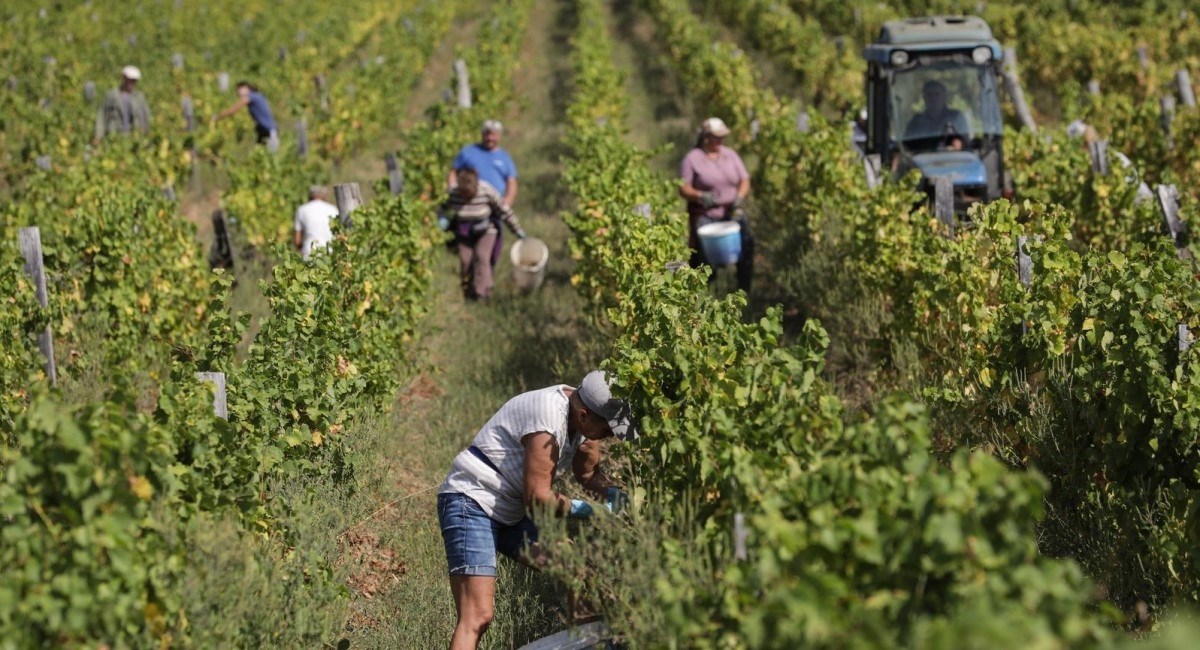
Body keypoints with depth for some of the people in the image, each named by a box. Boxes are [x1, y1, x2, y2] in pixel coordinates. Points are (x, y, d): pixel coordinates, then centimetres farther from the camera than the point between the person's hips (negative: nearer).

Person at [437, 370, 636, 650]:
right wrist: (585, 509, -15)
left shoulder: (584, 419, 1)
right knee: (477, 617, -20)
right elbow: (537, 497, -22)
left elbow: (588, 472, 16)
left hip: (509, 513, 10)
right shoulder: (548, 420, -26)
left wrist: (613, 493, -2)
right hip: (470, 503, -9)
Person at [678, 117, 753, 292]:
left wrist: (739, 196, -9)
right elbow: (683, 188, -6)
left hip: (731, 212, 4)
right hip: (704, 214, -3)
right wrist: (700, 196, -25)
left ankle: (744, 290, -6)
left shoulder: (730, 155, 12)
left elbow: (745, 181, 12)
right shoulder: (692, 159, -1)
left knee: (746, 242, -17)